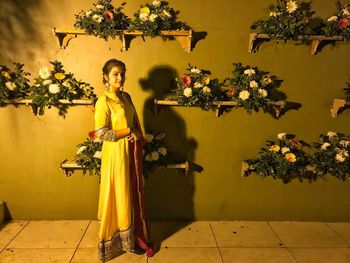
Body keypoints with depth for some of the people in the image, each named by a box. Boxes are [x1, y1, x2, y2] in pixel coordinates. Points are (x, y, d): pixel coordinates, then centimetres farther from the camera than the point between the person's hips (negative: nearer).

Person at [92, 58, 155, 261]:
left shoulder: (126, 97, 8)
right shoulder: (103, 101, -13)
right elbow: (102, 133, -20)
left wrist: (137, 135, -1)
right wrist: (129, 131, -14)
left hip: (132, 151, 7)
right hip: (116, 154, -6)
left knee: (135, 193, 14)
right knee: (119, 196, 6)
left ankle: (136, 235, 32)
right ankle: (120, 239, 26)